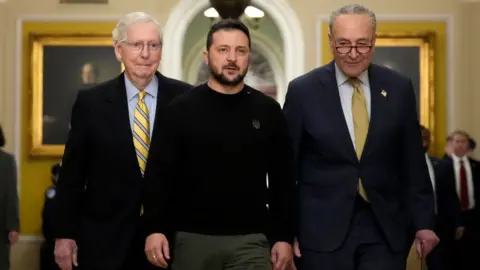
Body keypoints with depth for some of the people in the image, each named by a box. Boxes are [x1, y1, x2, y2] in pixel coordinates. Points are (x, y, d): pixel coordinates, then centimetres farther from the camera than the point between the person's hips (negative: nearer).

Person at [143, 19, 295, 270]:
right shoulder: (181, 109, 2)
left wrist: (284, 237, 2)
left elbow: (282, 180, 6)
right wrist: (155, 229, -9)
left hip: (250, 240, 0)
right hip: (191, 237, 0)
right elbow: (161, 174, 0)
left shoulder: (268, 111, 5)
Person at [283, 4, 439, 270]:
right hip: (323, 228, -1)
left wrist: (423, 222, 7)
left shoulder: (399, 88, 3)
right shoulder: (303, 90, -3)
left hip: (386, 227, 2)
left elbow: (413, 163, 7)